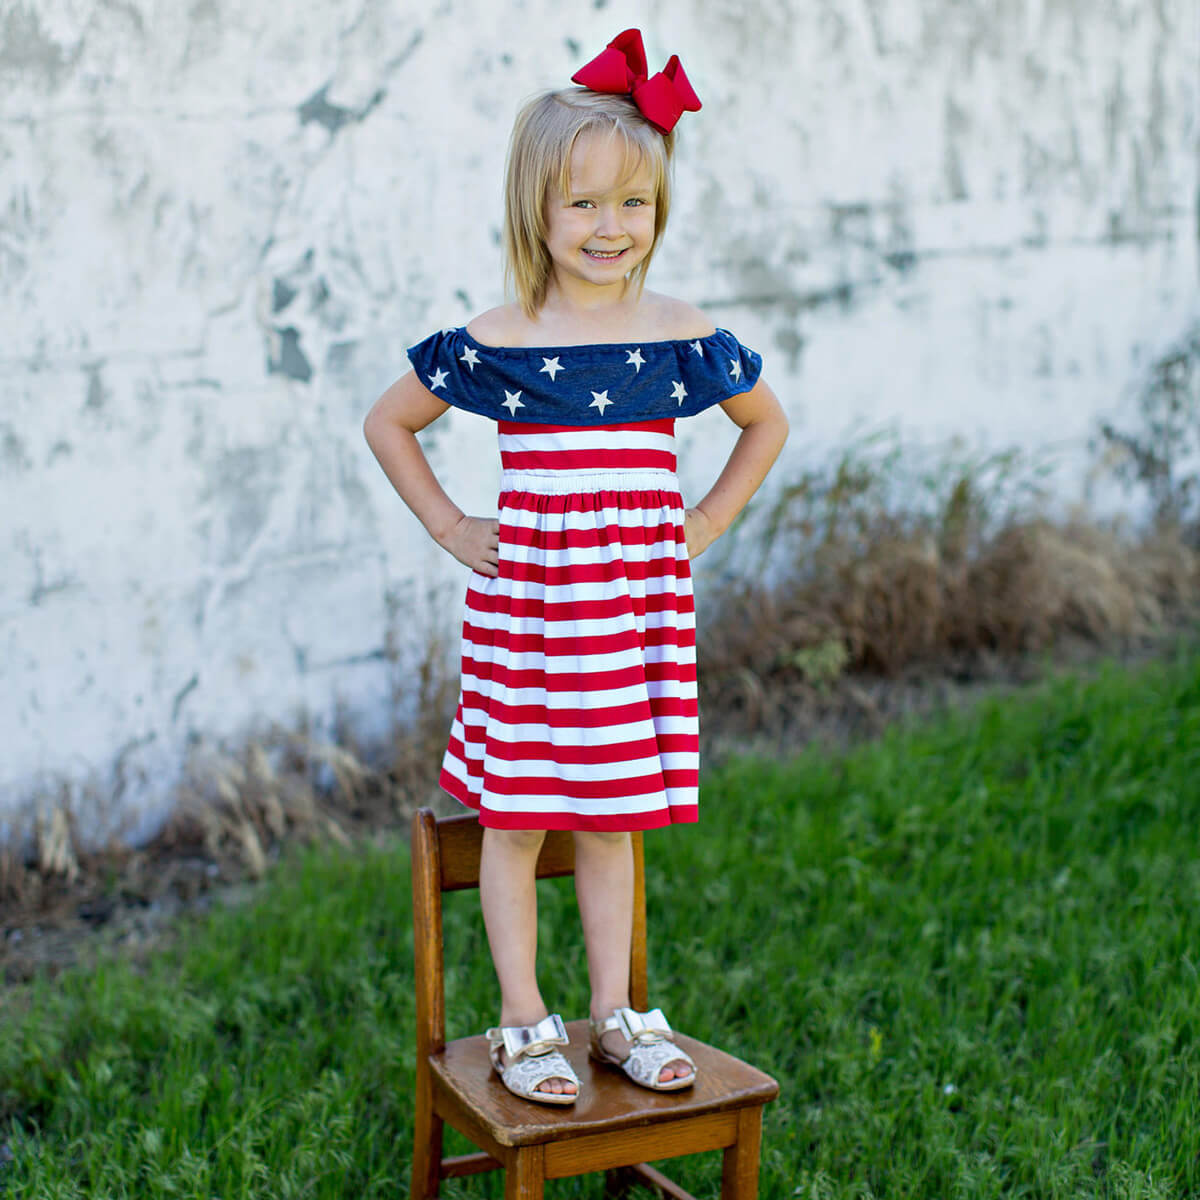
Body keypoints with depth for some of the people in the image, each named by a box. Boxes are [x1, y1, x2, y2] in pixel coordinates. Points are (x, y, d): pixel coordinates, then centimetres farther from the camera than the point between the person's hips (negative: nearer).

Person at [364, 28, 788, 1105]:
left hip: (639, 601, 2)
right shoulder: (495, 342, -5)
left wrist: (700, 528, 9)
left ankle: (615, 1013, 25)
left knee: (612, 818, 12)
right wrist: (450, 528, 2)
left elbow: (767, 423, 18)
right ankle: (524, 1023, 19)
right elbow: (387, 422, 8)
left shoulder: (681, 337, 1)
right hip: (523, 595, -2)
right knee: (515, 819, 5)